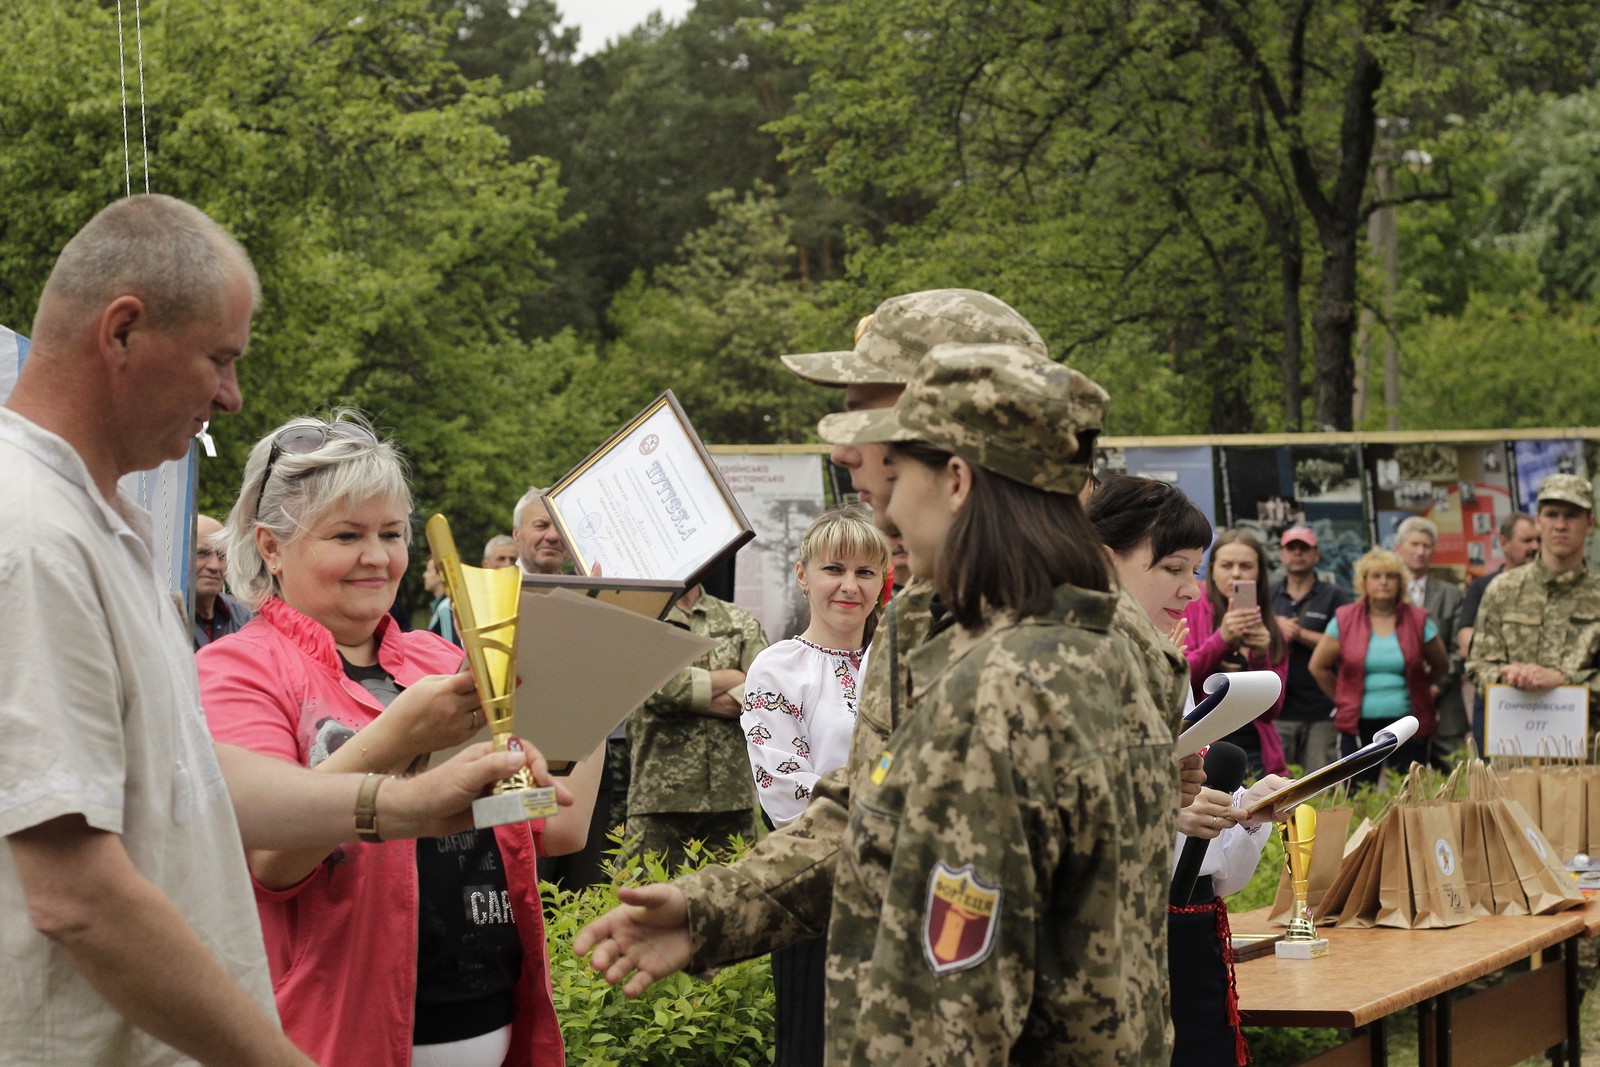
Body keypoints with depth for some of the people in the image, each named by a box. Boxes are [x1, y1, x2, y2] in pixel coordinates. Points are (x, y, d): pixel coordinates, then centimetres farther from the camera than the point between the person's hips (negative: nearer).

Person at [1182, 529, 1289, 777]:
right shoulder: (1191, 611, 3)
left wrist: (1261, 658, -10)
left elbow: (1271, 709, 6)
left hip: (1256, 753, 3)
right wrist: (1221, 638, -20)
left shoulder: (1270, 630, 12)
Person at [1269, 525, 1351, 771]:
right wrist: (1275, 629, -8)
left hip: (1320, 711, -2)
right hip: (1276, 707, 2)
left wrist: (1299, 633, -10)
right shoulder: (1267, 596, 14)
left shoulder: (1335, 598, 6)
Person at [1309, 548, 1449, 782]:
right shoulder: (1345, 620, 1)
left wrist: (1418, 690, 11)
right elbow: (1318, 667, 8)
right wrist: (1343, 700, 9)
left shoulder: (1418, 621, 2)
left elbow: (1441, 666, 15)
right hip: (1359, 725, 0)